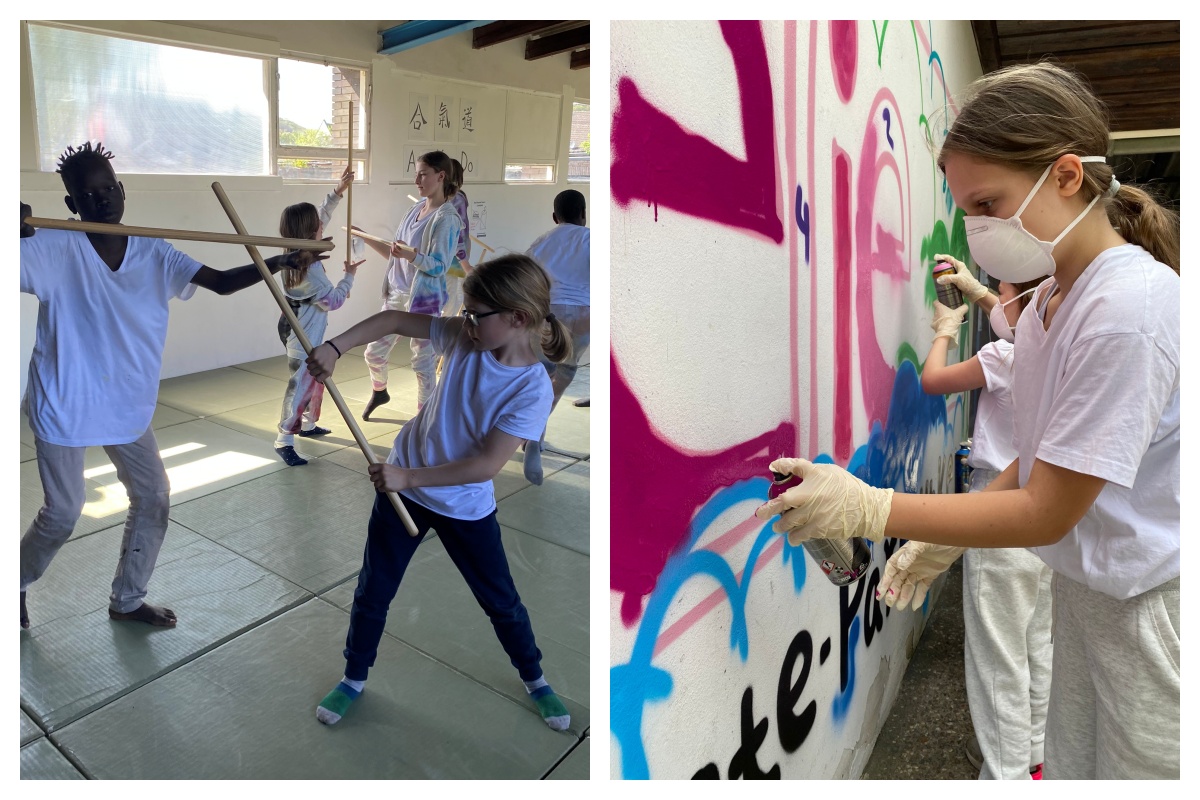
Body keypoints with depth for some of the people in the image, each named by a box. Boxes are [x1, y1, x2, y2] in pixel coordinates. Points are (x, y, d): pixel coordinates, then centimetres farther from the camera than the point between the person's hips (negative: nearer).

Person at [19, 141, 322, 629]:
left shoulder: (153, 254, -4)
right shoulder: (54, 249, -15)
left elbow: (222, 281, -12)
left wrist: (278, 262, -28)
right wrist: (18, 232, -47)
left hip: (125, 405, 5)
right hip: (63, 405, -4)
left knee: (153, 498, 10)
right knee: (62, 513, 8)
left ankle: (127, 599, 31)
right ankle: (18, 583, 41)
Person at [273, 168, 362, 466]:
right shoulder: (310, 268, -26)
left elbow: (321, 216, 13)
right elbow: (333, 301, -19)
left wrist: (338, 191, 13)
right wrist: (349, 275, -7)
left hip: (305, 330, 10)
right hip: (303, 333, -10)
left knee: (316, 378, 21)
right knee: (301, 384, -7)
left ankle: (307, 424, 34)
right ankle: (284, 440, -3)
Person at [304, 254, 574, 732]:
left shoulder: (532, 390, -25)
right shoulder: (464, 337, -13)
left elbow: (485, 465, -27)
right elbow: (393, 320, -4)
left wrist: (408, 477, -26)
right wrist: (335, 346, -16)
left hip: (466, 508, -3)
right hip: (402, 487, 4)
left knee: (501, 601, 14)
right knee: (372, 592, 15)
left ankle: (534, 679, 40)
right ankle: (354, 678, 41)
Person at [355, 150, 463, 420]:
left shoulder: (447, 218, -14)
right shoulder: (416, 210, 9)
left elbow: (439, 266, -21)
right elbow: (396, 255, 14)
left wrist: (410, 254, -36)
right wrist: (367, 239, 11)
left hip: (424, 299, -7)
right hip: (396, 294, 8)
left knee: (423, 360, 1)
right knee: (374, 352, 15)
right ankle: (379, 392, 44)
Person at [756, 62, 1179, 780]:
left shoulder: (1131, 308, -25)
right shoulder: (1049, 299, 3)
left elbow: (1044, 512, -22)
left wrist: (870, 509, -23)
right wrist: (946, 540, 1)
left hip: (1151, 607, -7)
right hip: (1084, 586, 7)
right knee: (1071, 766, 19)